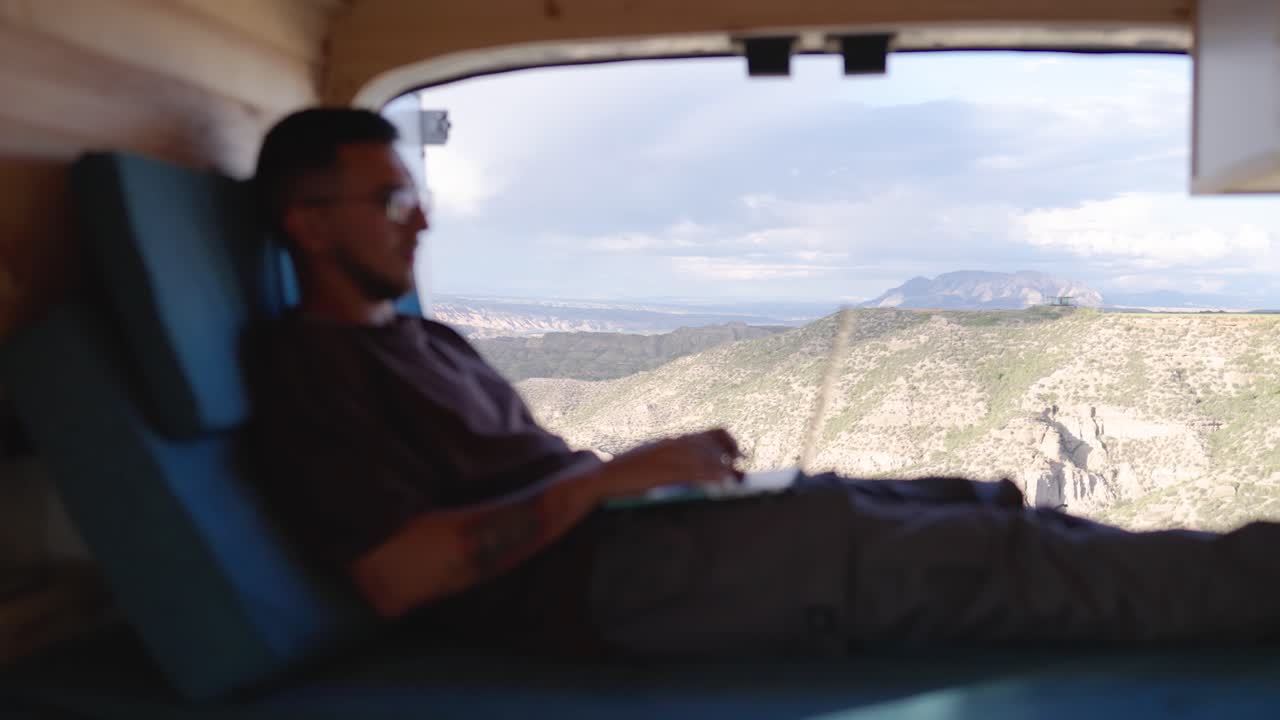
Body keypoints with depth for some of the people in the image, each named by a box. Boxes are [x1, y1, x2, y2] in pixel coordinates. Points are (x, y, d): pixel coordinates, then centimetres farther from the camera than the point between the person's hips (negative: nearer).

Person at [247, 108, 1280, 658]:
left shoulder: (423, 339, 22)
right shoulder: (305, 362, -8)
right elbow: (399, 573, -19)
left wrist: (653, 460, 3)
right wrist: (611, 475, -16)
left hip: (620, 533, 9)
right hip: (591, 581, -9)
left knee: (986, 508, 3)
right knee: (991, 565, -15)